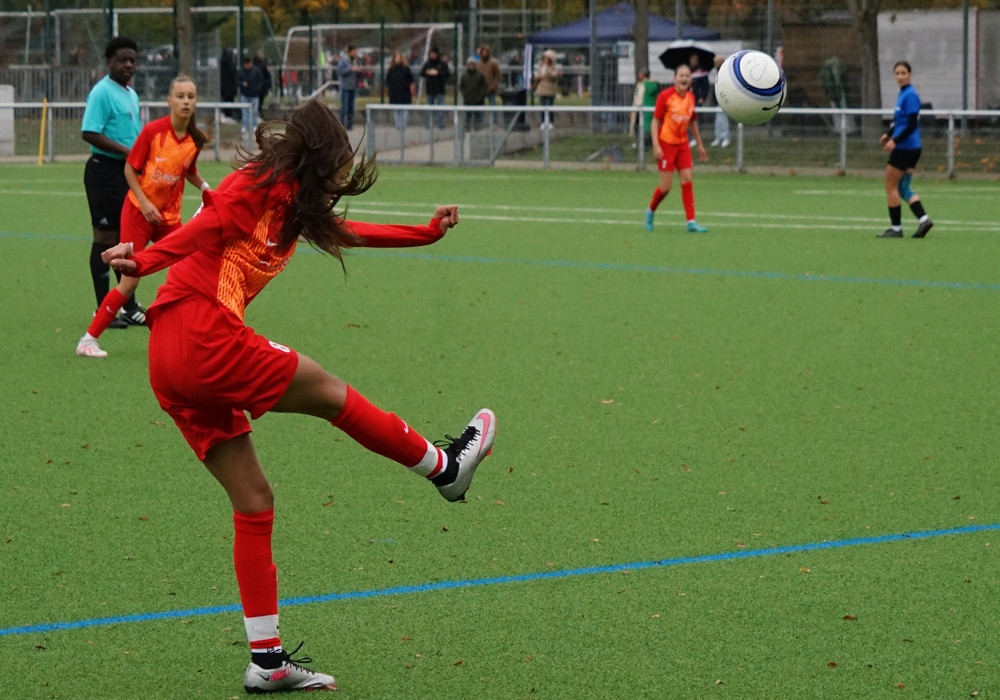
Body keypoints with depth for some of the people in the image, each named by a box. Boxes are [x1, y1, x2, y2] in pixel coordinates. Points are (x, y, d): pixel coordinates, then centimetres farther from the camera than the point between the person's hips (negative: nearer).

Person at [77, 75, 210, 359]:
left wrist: (205, 187, -4)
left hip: (169, 216, 5)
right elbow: (130, 167, -9)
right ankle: (88, 340, 1)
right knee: (130, 281, -7)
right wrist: (144, 202, -17)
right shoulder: (153, 131, -16)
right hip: (139, 211, -5)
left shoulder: (196, 139, -4)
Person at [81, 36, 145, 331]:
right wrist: (127, 151, -23)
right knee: (105, 237, -4)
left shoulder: (131, 95, 15)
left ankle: (129, 306, 21)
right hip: (106, 170, -9)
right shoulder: (102, 93, -12)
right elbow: (90, 133, -21)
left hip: (127, 171, 9)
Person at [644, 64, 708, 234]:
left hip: (682, 144, 5)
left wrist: (699, 144, 17)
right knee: (666, 187, -3)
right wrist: (656, 145, -19)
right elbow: (655, 121, -11)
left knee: (687, 181, -2)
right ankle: (651, 211, 24)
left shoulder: (691, 97, 4)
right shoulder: (665, 96, -12)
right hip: (666, 143, -5)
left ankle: (691, 222, -2)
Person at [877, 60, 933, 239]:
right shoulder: (902, 94, 13)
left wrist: (895, 140, -24)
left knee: (891, 186, 0)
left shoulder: (910, 95, -15)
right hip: (911, 148, 10)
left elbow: (912, 124, -21)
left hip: (905, 148, -10)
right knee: (903, 188, 10)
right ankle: (923, 219, 0)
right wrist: (889, 134, 17)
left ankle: (896, 227, 4)